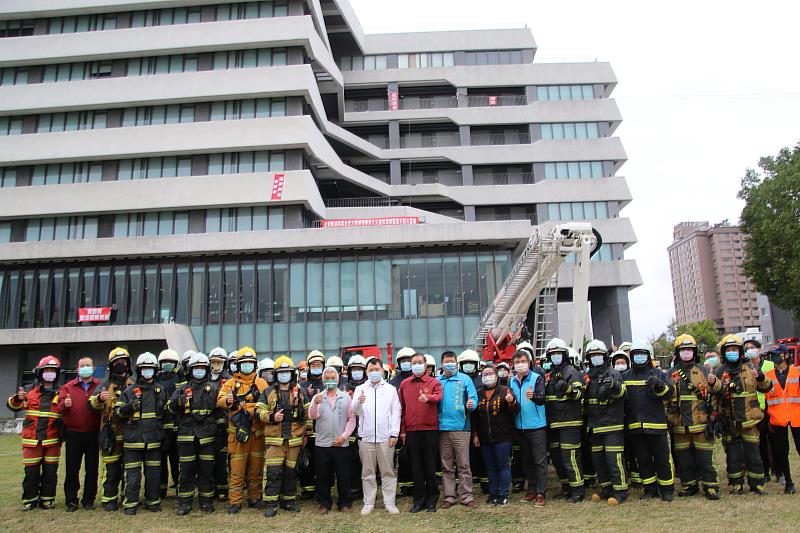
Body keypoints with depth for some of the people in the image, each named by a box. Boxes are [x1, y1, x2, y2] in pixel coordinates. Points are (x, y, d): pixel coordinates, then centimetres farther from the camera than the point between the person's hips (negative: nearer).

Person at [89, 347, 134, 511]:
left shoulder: (133, 385, 12)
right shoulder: (105, 385, 5)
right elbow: (94, 403, -10)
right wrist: (100, 398, -32)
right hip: (111, 433, -2)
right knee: (111, 468, 0)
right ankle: (109, 499, 11)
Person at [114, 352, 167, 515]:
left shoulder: (160, 390, 11)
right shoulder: (129, 391, 3)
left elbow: (166, 412, 20)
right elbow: (117, 411, -1)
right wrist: (128, 408, -20)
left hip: (154, 439, 2)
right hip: (133, 439, -2)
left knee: (154, 473, 7)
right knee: (132, 473, 0)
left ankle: (153, 501, 20)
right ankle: (130, 504, 13)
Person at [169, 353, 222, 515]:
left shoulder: (214, 388, 9)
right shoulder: (182, 389, 11)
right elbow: (170, 407, 1)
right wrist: (176, 402, -18)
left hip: (207, 435, -1)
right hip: (187, 434, 1)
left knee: (207, 469, 4)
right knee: (187, 470, 2)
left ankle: (206, 501, 16)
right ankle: (184, 503, 12)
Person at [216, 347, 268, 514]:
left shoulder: (262, 383, 10)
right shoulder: (230, 383, 4)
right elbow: (220, 400, -11)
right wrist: (227, 400, -33)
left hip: (258, 432, 2)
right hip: (238, 432, -2)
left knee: (256, 468, 10)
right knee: (237, 470, 1)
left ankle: (254, 498, 23)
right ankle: (235, 501, 10)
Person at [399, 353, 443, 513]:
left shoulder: (434, 382, 4)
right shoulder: (404, 384, 11)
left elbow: (438, 396, -17)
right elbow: (401, 408, 9)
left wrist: (428, 397, -38)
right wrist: (402, 430, 5)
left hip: (430, 429, -2)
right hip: (411, 430, 2)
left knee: (430, 465, 4)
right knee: (416, 466, 7)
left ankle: (432, 500, 15)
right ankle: (419, 500, 17)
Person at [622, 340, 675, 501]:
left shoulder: (658, 374, 4)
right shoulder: (625, 376, 12)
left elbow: (669, 395, -4)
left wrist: (660, 386, -21)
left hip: (656, 423, -3)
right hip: (634, 425, 3)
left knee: (662, 458, 3)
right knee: (643, 460, 10)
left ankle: (667, 489, 17)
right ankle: (650, 489, 22)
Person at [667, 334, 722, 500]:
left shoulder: (702, 370, 6)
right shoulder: (672, 373, 9)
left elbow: (716, 389, -3)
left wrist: (713, 383, -25)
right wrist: (668, 418, 6)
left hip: (700, 421, -2)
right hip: (680, 423, 2)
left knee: (704, 456, -1)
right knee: (684, 457, 9)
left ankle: (710, 486, 9)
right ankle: (689, 485, 20)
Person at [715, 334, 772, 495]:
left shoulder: (750, 369, 7)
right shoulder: (720, 372, 2)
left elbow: (766, 388, 11)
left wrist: (761, 378, -9)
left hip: (749, 419, 1)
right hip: (729, 420, -1)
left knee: (752, 452, 5)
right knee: (733, 454, 5)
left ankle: (757, 484, 17)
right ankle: (736, 485, 15)